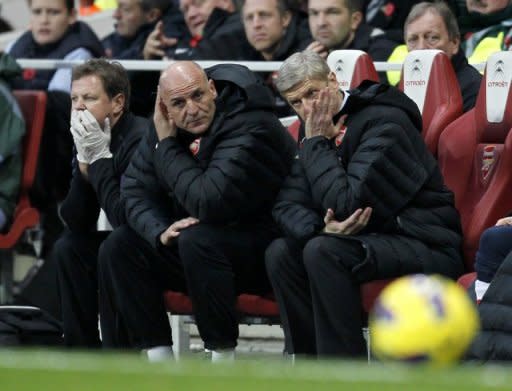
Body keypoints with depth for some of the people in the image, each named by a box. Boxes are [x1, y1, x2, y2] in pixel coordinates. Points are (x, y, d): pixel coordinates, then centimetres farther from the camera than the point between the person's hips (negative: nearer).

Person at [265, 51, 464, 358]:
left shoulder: (385, 122, -17)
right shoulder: (317, 131, 10)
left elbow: (348, 205, -24)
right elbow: (287, 206, 2)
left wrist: (316, 143, -14)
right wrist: (322, 228, -20)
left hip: (428, 249, -9)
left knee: (323, 251, -29)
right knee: (280, 253, -6)